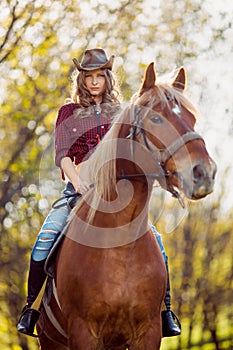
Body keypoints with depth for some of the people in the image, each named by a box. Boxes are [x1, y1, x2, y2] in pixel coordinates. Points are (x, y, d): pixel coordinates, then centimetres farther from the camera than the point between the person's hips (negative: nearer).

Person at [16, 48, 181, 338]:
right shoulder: (69, 113, 12)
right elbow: (62, 154, 1)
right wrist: (76, 180, -18)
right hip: (80, 188, -1)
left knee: (154, 240, -18)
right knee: (45, 238, -23)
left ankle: (165, 311, -6)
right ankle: (31, 306, -9)